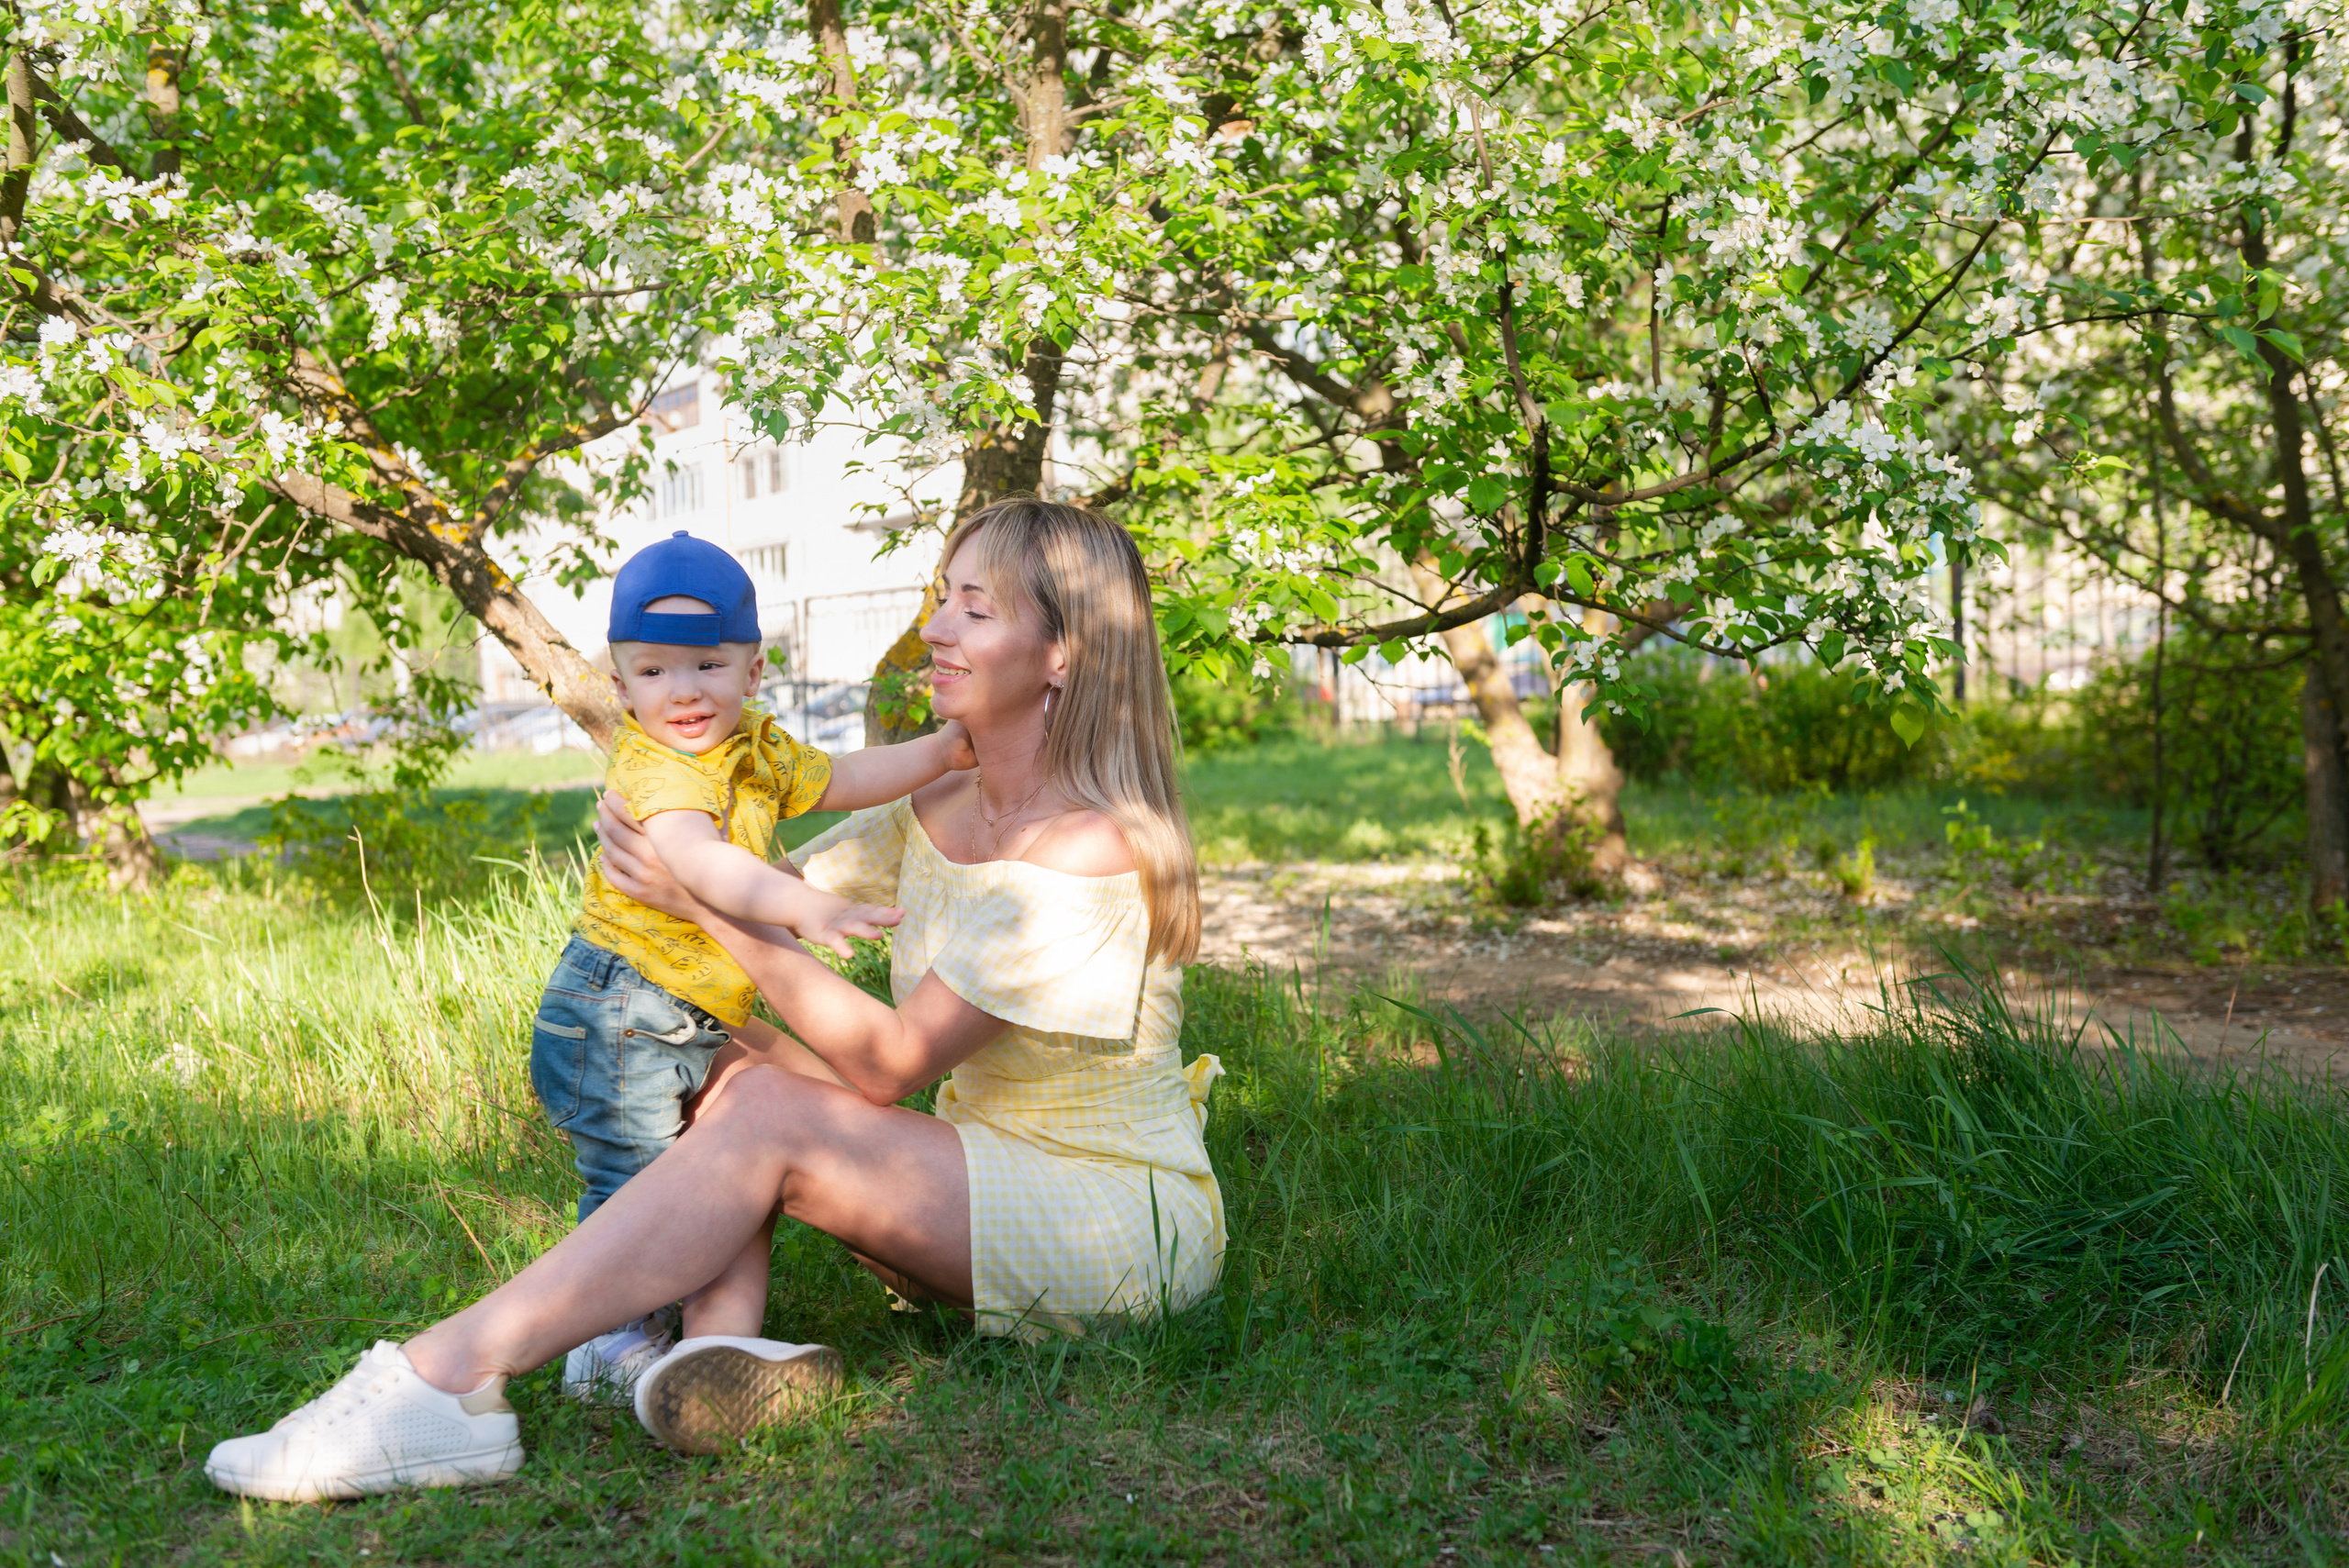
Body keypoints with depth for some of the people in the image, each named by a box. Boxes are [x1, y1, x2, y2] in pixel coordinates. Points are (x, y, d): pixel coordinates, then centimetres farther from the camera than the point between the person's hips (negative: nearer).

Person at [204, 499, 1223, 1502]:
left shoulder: (1087, 851, -21)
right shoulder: (938, 807, 6)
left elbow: (890, 1063, -20)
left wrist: (707, 903, -21)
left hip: (1133, 1223, -8)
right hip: (992, 1185, 8)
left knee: (770, 1117, -25)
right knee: (732, 1061, -7)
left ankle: (444, 1381, -26)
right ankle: (731, 1346, -25)